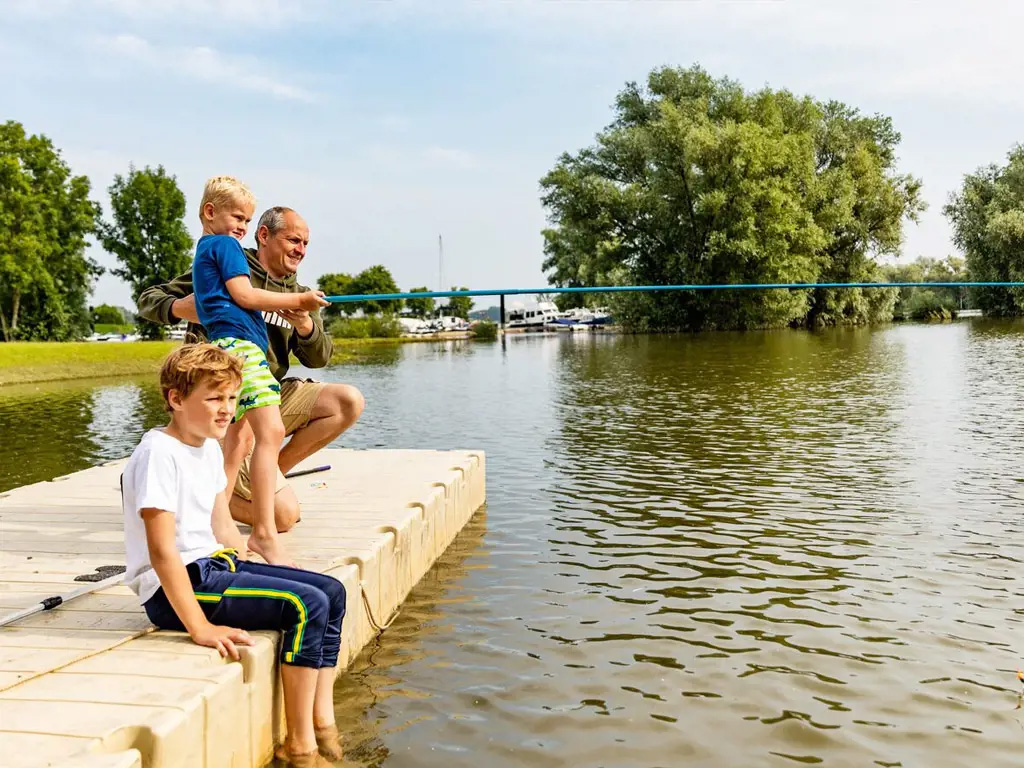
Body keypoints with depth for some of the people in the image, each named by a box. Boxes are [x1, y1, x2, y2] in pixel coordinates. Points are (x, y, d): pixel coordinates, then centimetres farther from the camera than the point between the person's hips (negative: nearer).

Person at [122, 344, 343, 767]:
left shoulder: (210, 449, 11)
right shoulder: (158, 453, -18)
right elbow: (161, 550, -24)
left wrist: (249, 570, 10)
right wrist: (200, 627, -26)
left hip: (217, 565, 10)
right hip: (177, 588, -10)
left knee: (331, 592, 4)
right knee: (307, 606, -20)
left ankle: (323, 726, 6)